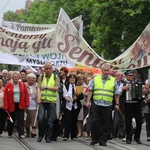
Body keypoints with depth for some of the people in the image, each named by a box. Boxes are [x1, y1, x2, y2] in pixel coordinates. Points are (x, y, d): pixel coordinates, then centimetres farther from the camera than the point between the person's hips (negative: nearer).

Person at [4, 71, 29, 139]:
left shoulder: (23, 85, 4)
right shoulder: (8, 86, -1)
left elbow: (26, 95, 5)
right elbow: (6, 97, -3)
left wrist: (27, 104, -3)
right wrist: (6, 107, -8)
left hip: (20, 105, 0)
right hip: (11, 105, 0)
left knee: (21, 120, -6)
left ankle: (21, 134, -8)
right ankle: (10, 134, 24)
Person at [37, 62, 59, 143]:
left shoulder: (55, 77, 5)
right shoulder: (41, 77, 9)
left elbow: (56, 88, -7)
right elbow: (39, 88, -2)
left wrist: (46, 87, -11)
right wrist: (38, 98, -17)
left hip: (51, 101, -1)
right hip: (42, 101, 1)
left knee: (50, 121, 2)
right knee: (40, 118, -8)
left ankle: (48, 137, 12)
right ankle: (40, 135, 10)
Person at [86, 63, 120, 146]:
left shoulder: (113, 80, 7)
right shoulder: (95, 79, 7)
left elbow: (116, 94, 9)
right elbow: (90, 91, 8)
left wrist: (117, 104, 4)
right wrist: (88, 101, 1)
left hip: (107, 105, 0)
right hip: (96, 104, 0)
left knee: (106, 124, 0)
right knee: (94, 122, -3)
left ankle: (103, 140, 7)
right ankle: (95, 139, 9)